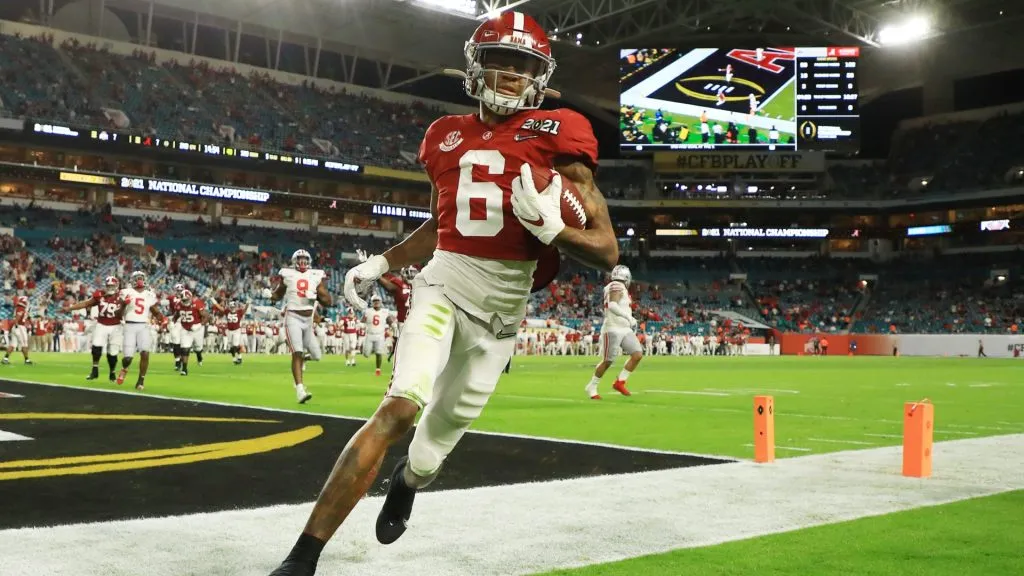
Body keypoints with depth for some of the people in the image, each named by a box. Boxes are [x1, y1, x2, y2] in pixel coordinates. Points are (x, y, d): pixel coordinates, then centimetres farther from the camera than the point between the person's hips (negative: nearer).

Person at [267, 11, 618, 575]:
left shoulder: (556, 137, -3)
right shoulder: (448, 137, 9)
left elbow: (607, 251, -6)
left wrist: (551, 227, -23)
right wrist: (382, 262, 15)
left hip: (502, 302, 0)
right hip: (443, 281, 1)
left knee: (445, 426, 12)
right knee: (401, 405, -21)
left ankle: (406, 483, 51)